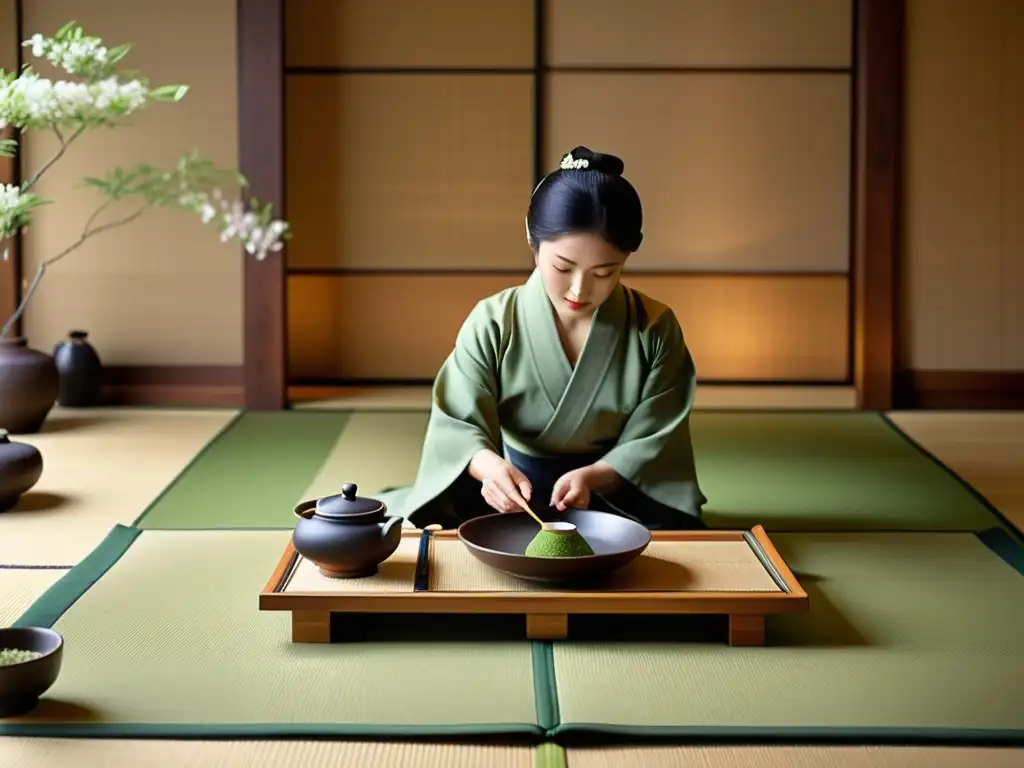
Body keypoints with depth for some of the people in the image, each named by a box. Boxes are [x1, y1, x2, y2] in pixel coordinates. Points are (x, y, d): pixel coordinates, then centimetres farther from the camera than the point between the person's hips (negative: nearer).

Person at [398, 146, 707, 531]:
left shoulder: (654, 329, -7)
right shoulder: (493, 323, -8)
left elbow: (652, 441, -7)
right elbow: (458, 425, -12)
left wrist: (591, 477, -27)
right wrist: (489, 465, -36)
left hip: (618, 493, 2)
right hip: (514, 495, -1)